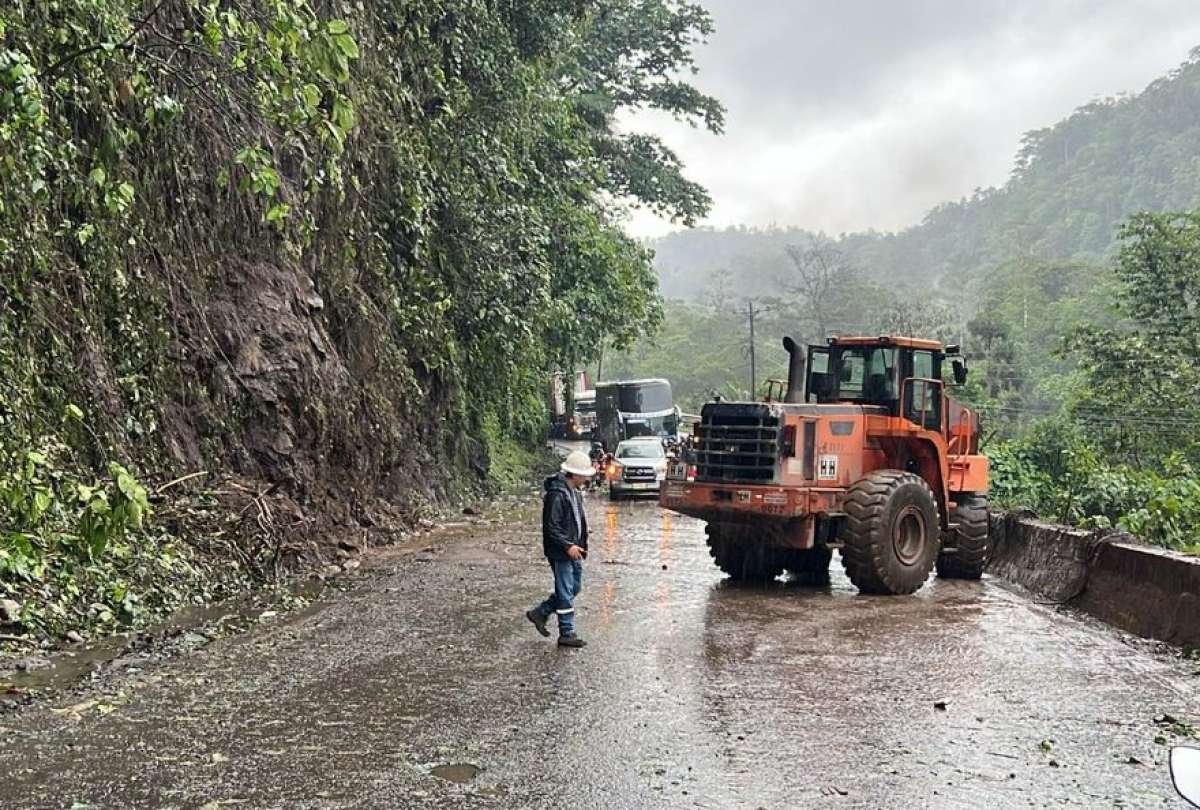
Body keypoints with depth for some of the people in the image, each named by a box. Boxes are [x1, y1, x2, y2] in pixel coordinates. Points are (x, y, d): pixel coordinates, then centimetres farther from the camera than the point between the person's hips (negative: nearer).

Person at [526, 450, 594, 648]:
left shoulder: (574, 492, 11)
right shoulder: (556, 494, -20)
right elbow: (551, 526, -22)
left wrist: (580, 544, 17)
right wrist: (568, 546, -23)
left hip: (573, 549, 10)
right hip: (560, 552, -10)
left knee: (574, 588, 16)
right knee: (565, 593, -2)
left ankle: (540, 613, 27)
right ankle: (567, 633, 7)